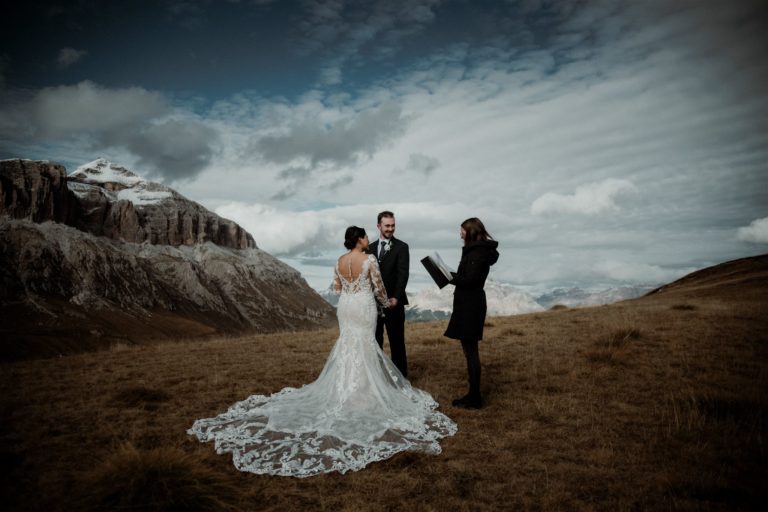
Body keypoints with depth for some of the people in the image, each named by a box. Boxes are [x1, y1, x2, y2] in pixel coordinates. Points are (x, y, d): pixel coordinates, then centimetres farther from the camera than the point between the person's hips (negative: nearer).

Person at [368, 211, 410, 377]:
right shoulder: (371, 248, 12)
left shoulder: (401, 247, -3)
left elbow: (403, 274, -12)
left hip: (393, 301, -5)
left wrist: (395, 298, -22)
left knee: (397, 341, 2)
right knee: (375, 341, 11)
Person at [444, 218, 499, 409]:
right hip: (469, 303, 10)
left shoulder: (478, 252, -15)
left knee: (470, 351, -2)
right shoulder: (477, 250, 15)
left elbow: (469, 280, -22)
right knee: (470, 350, 15)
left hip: (470, 306, -10)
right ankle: (473, 394, 24)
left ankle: (475, 398, 8)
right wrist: (451, 276, 4)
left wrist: (449, 277, -10)